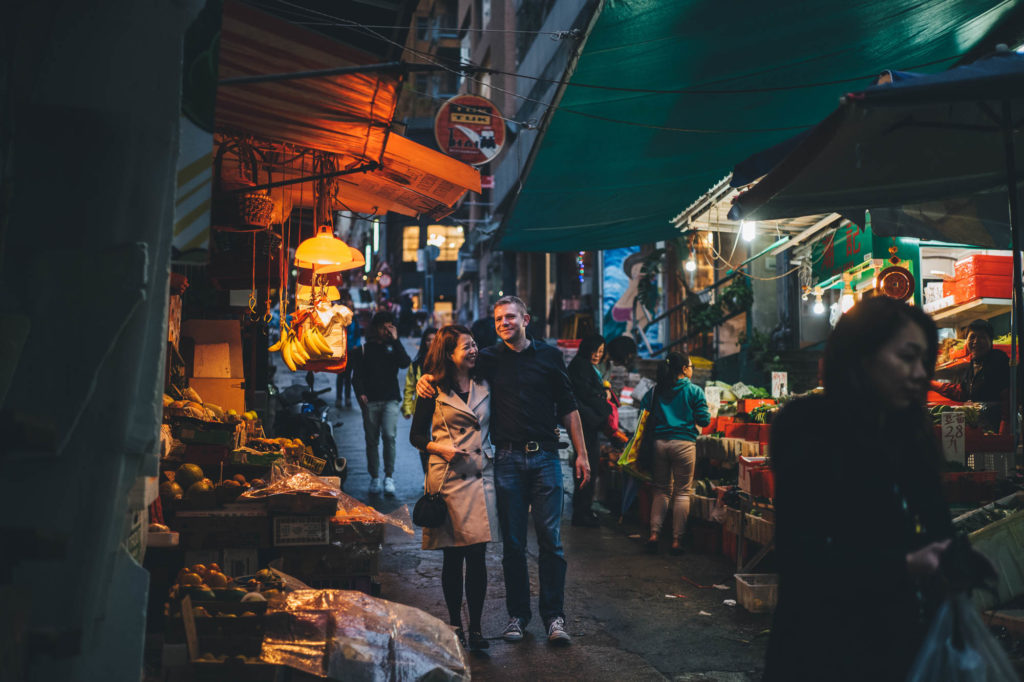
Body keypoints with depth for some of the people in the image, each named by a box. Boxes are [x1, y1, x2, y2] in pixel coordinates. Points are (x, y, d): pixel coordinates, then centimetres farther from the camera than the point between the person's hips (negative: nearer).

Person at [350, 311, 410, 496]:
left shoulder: (393, 347, 11)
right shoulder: (364, 349, 9)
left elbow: (405, 363, -8)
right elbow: (357, 375, 6)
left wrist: (395, 340, -9)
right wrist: (360, 393, -10)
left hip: (390, 400, -1)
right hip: (370, 401, 1)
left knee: (389, 436, -15)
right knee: (372, 441, 4)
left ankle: (389, 477, -7)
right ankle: (374, 478, 14)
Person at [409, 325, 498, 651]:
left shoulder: (484, 385, 10)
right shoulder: (434, 390, 1)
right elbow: (416, 435, 4)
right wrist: (441, 448, -11)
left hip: (481, 475, 2)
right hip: (448, 475, -2)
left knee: (477, 555, -1)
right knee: (453, 556, 4)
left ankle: (475, 627, 9)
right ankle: (455, 623, 18)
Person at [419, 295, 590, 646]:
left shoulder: (549, 355, 7)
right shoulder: (489, 359, 5)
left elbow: (568, 408, 11)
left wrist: (581, 453, 7)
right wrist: (426, 378, -11)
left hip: (545, 456, 0)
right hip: (508, 459, 1)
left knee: (551, 540, -2)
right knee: (512, 542, 5)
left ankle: (554, 616, 6)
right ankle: (517, 614, 17)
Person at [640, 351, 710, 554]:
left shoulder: (655, 391, 7)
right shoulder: (695, 391, -2)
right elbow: (704, 420, -2)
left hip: (660, 442, 3)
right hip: (684, 443, -3)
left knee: (662, 490, 13)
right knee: (682, 492, 4)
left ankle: (654, 534, 2)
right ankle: (677, 540, 4)